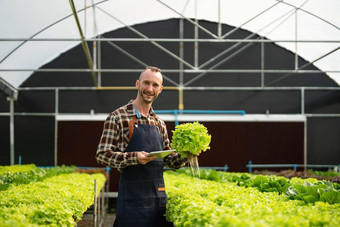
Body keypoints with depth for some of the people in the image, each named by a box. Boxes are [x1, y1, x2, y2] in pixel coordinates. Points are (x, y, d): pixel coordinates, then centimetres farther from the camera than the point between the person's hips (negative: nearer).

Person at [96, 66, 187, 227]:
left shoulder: (159, 123, 16)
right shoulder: (118, 117, -4)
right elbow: (102, 155, -10)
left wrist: (184, 156, -2)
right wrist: (134, 158, -23)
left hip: (159, 196, 6)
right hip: (133, 199, -6)